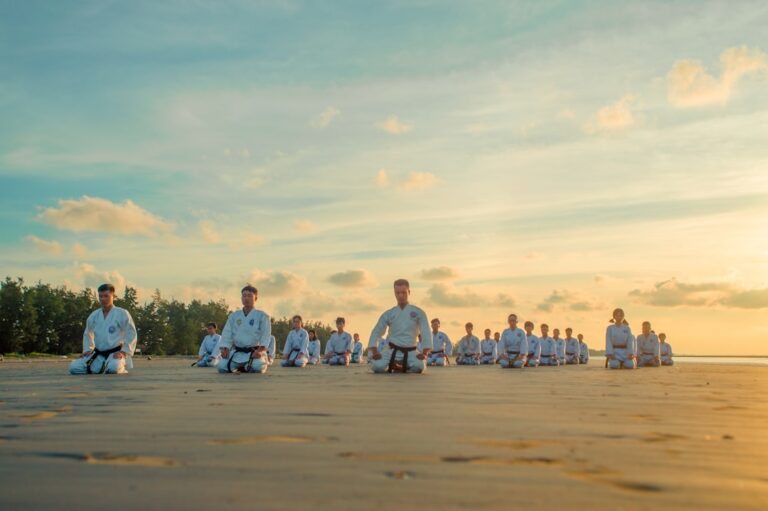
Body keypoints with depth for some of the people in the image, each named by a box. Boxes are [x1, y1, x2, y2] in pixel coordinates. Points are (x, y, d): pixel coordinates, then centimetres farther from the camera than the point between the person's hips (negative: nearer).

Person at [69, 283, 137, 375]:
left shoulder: (122, 314, -7)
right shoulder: (94, 315, 8)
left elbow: (131, 335, -7)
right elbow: (87, 334, 23)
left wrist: (124, 351, -13)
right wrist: (87, 350, 10)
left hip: (115, 353, -5)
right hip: (98, 354, 5)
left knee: (113, 368, -37)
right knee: (74, 367, -8)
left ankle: (121, 369, 1)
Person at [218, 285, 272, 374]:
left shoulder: (262, 316, -1)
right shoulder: (234, 316, 11)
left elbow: (265, 334, -9)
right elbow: (227, 334, 6)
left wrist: (260, 350, -23)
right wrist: (225, 349, -9)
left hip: (254, 352, -4)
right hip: (237, 352, 4)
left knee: (257, 367, -33)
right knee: (222, 367, -17)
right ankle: (240, 368, 13)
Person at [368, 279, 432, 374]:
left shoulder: (418, 312, 0)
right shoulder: (388, 314, 3)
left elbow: (426, 333, -5)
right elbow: (376, 332, 4)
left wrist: (425, 353, -18)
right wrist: (375, 352, -10)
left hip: (411, 351, -1)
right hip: (392, 351, 1)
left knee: (419, 366, -33)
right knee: (378, 366, -27)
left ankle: (402, 367, 5)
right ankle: (391, 366, 12)